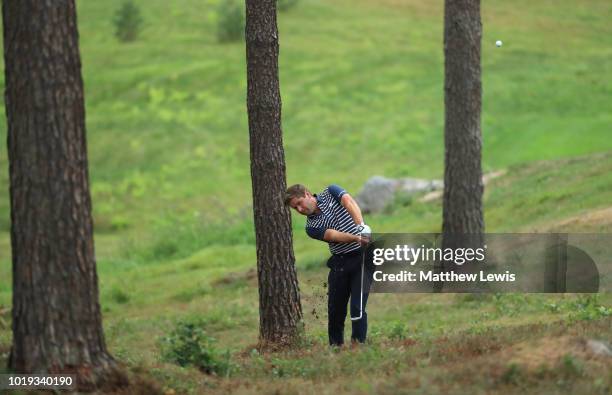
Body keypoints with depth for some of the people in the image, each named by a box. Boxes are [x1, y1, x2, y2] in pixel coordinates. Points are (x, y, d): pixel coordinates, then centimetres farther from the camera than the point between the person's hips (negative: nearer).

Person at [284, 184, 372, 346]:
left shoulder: (330, 193, 2)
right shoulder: (311, 227, 2)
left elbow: (349, 202, -17)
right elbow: (333, 235, -16)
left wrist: (360, 224, -37)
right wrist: (356, 238, -35)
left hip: (362, 255, -4)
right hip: (339, 262, 4)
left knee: (357, 308, -12)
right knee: (335, 309, 4)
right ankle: (336, 346, 17)